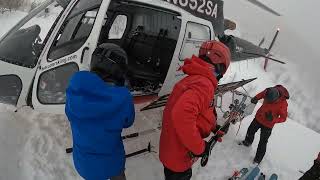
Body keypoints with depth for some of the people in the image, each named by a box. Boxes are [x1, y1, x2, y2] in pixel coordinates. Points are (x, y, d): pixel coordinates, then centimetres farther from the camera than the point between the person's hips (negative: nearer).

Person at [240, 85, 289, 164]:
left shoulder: (283, 104, -32)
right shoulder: (268, 91, -22)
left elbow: (283, 118, -20)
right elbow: (261, 94, 2)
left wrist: (273, 119, -37)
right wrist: (256, 98, -19)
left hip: (267, 125, -5)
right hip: (258, 118, 5)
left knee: (262, 143, 7)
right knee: (250, 131, 26)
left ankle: (257, 160, 28)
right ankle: (247, 142, 58)